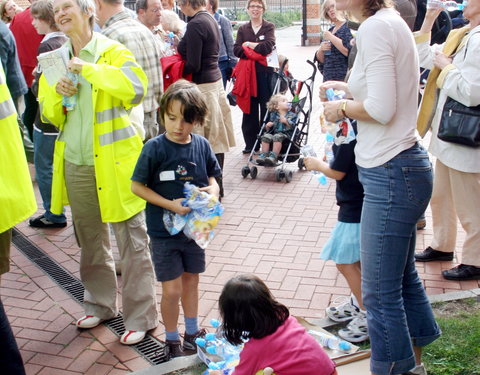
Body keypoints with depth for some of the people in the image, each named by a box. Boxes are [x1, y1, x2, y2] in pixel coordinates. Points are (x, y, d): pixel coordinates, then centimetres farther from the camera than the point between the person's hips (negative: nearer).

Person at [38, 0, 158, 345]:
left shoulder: (112, 51, -6)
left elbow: (136, 87, -25)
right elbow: (50, 115, 14)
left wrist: (89, 68, -21)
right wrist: (57, 94, -6)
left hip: (113, 162, -6)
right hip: (75, 165, 6)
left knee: (132, 241, -1)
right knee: (91, 240, 17)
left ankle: (140, 317, 11)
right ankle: (101, 304, 35)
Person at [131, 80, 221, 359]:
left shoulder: (202, 145, -5)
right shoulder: (155, 148, -16)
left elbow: (212, 177, 8)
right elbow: (137, 186, -13)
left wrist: (212, 191, -15)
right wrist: (171, 205, -21)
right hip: (164, 231, -4)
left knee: (191, 281, 19)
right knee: (172, 289, 1)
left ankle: (192, 333, 39)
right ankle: (172, 341, 24)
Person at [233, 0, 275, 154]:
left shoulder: (269, 27, 5)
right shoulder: (242, 29, 12)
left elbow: (268, 46, -12)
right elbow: (236, 50, -1)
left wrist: (249, 45, -6)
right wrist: (258, 49, -12)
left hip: (265, 72, -2)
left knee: (267, 107, -1)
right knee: (249, 108, 5)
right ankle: (251, 143, 12)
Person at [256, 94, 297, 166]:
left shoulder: (292, 115, 11)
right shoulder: (273, 115, 18)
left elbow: (293, 127, -4)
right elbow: (268, 130, 18)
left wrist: (286, 122, -18)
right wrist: (267, 126, -4)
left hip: (285, 134, -3)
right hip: (273, 133, 3)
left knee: (277, 137, -36)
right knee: (266, 136, -28)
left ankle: (273, 157, -43)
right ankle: (263, 155, -27)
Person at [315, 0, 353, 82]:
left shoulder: (349, 26, -2)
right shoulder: (330, 31, 18)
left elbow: (349, 52, -17)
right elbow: (320, 59, 20)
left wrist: (331, 37, -12)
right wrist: (321, 49, -2)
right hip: (328, 78, 6)